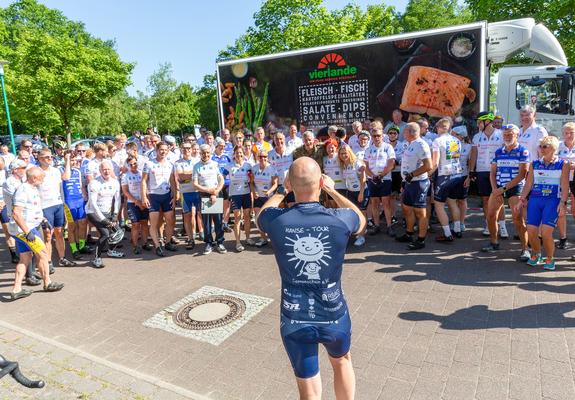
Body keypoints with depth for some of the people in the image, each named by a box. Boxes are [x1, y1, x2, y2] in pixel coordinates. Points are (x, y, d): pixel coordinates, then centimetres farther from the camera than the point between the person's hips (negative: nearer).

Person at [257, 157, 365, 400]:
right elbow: (361, 219, 10)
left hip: (294, 320, 0)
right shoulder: (340, 219, -16)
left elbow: (261, 214, 12)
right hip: (334, 316, 1)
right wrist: (332, 190, 14)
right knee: (341, 361, 32)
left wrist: (282, 191, 22)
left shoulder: (277, 221, -15)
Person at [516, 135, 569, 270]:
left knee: (546, 232, -15)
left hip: (552, 200, -3)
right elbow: (529, 184, 13)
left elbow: (565, 186, -2)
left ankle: (550, 259, 9)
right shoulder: (534, 164, 12)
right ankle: (536, 255, 21)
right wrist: (522, 199, 5)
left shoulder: (563, 165, 4)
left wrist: (563, 202, -11)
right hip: (534, 199, 3)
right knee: (531, 230, -6)